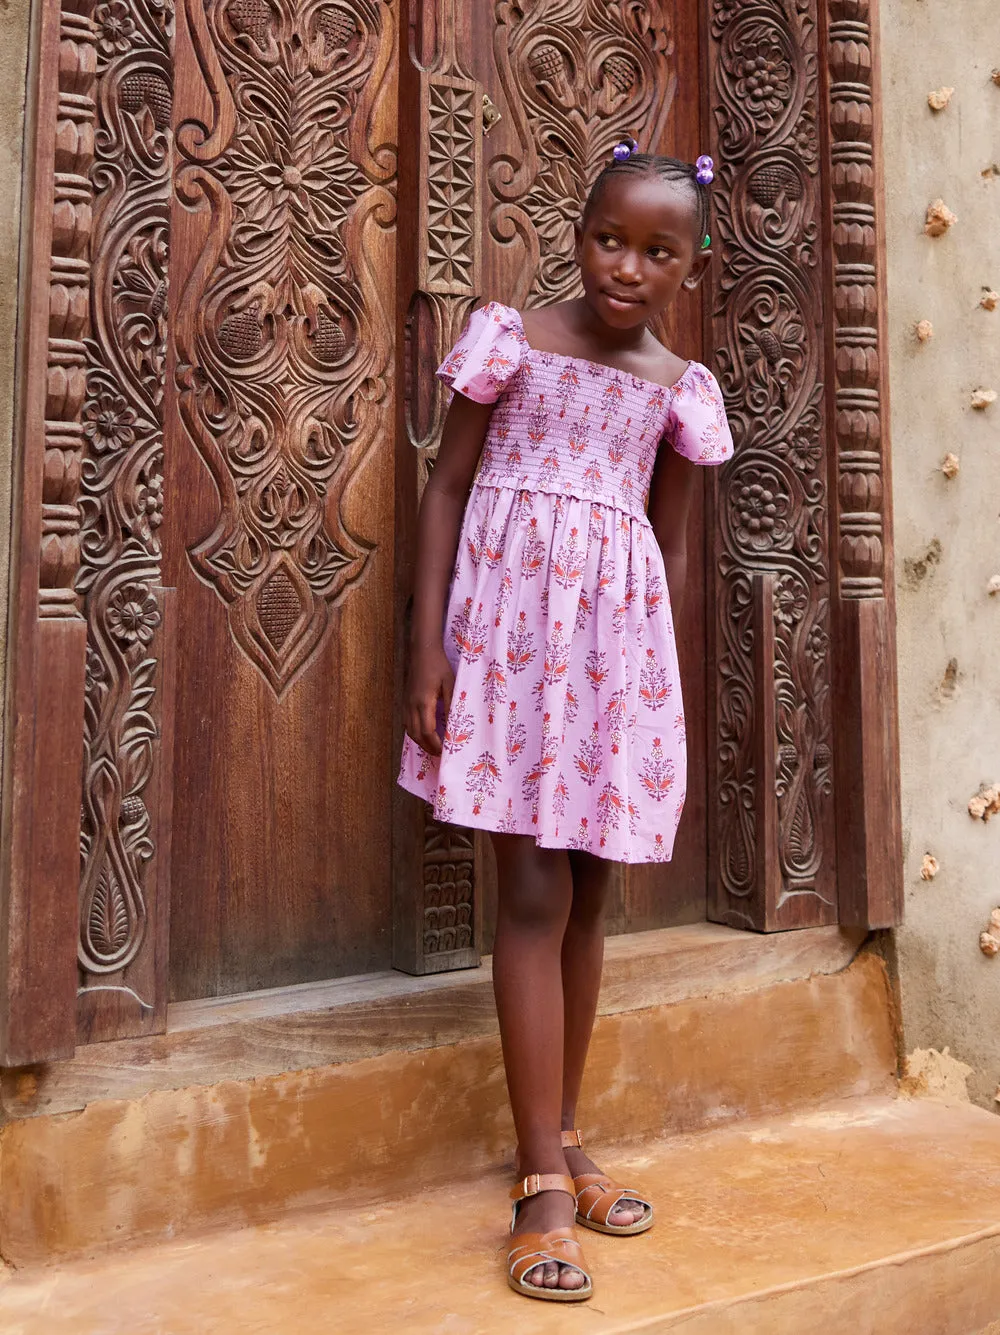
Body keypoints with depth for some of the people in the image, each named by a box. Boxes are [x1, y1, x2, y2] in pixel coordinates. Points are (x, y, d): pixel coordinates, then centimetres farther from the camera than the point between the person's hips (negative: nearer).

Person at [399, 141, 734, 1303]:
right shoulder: (511, 337, 0)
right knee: (535, 895, -6)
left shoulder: (679, 387, 9)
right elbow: (445, 489, -1)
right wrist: (428, 648, -8)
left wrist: (665, 681, 11)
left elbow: (672, 546, 14)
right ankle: (543, 1179, 4)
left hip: (618, 640, 4)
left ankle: (561, 1135, 26)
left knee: (588, 899, 9)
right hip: (514, 623, -3)